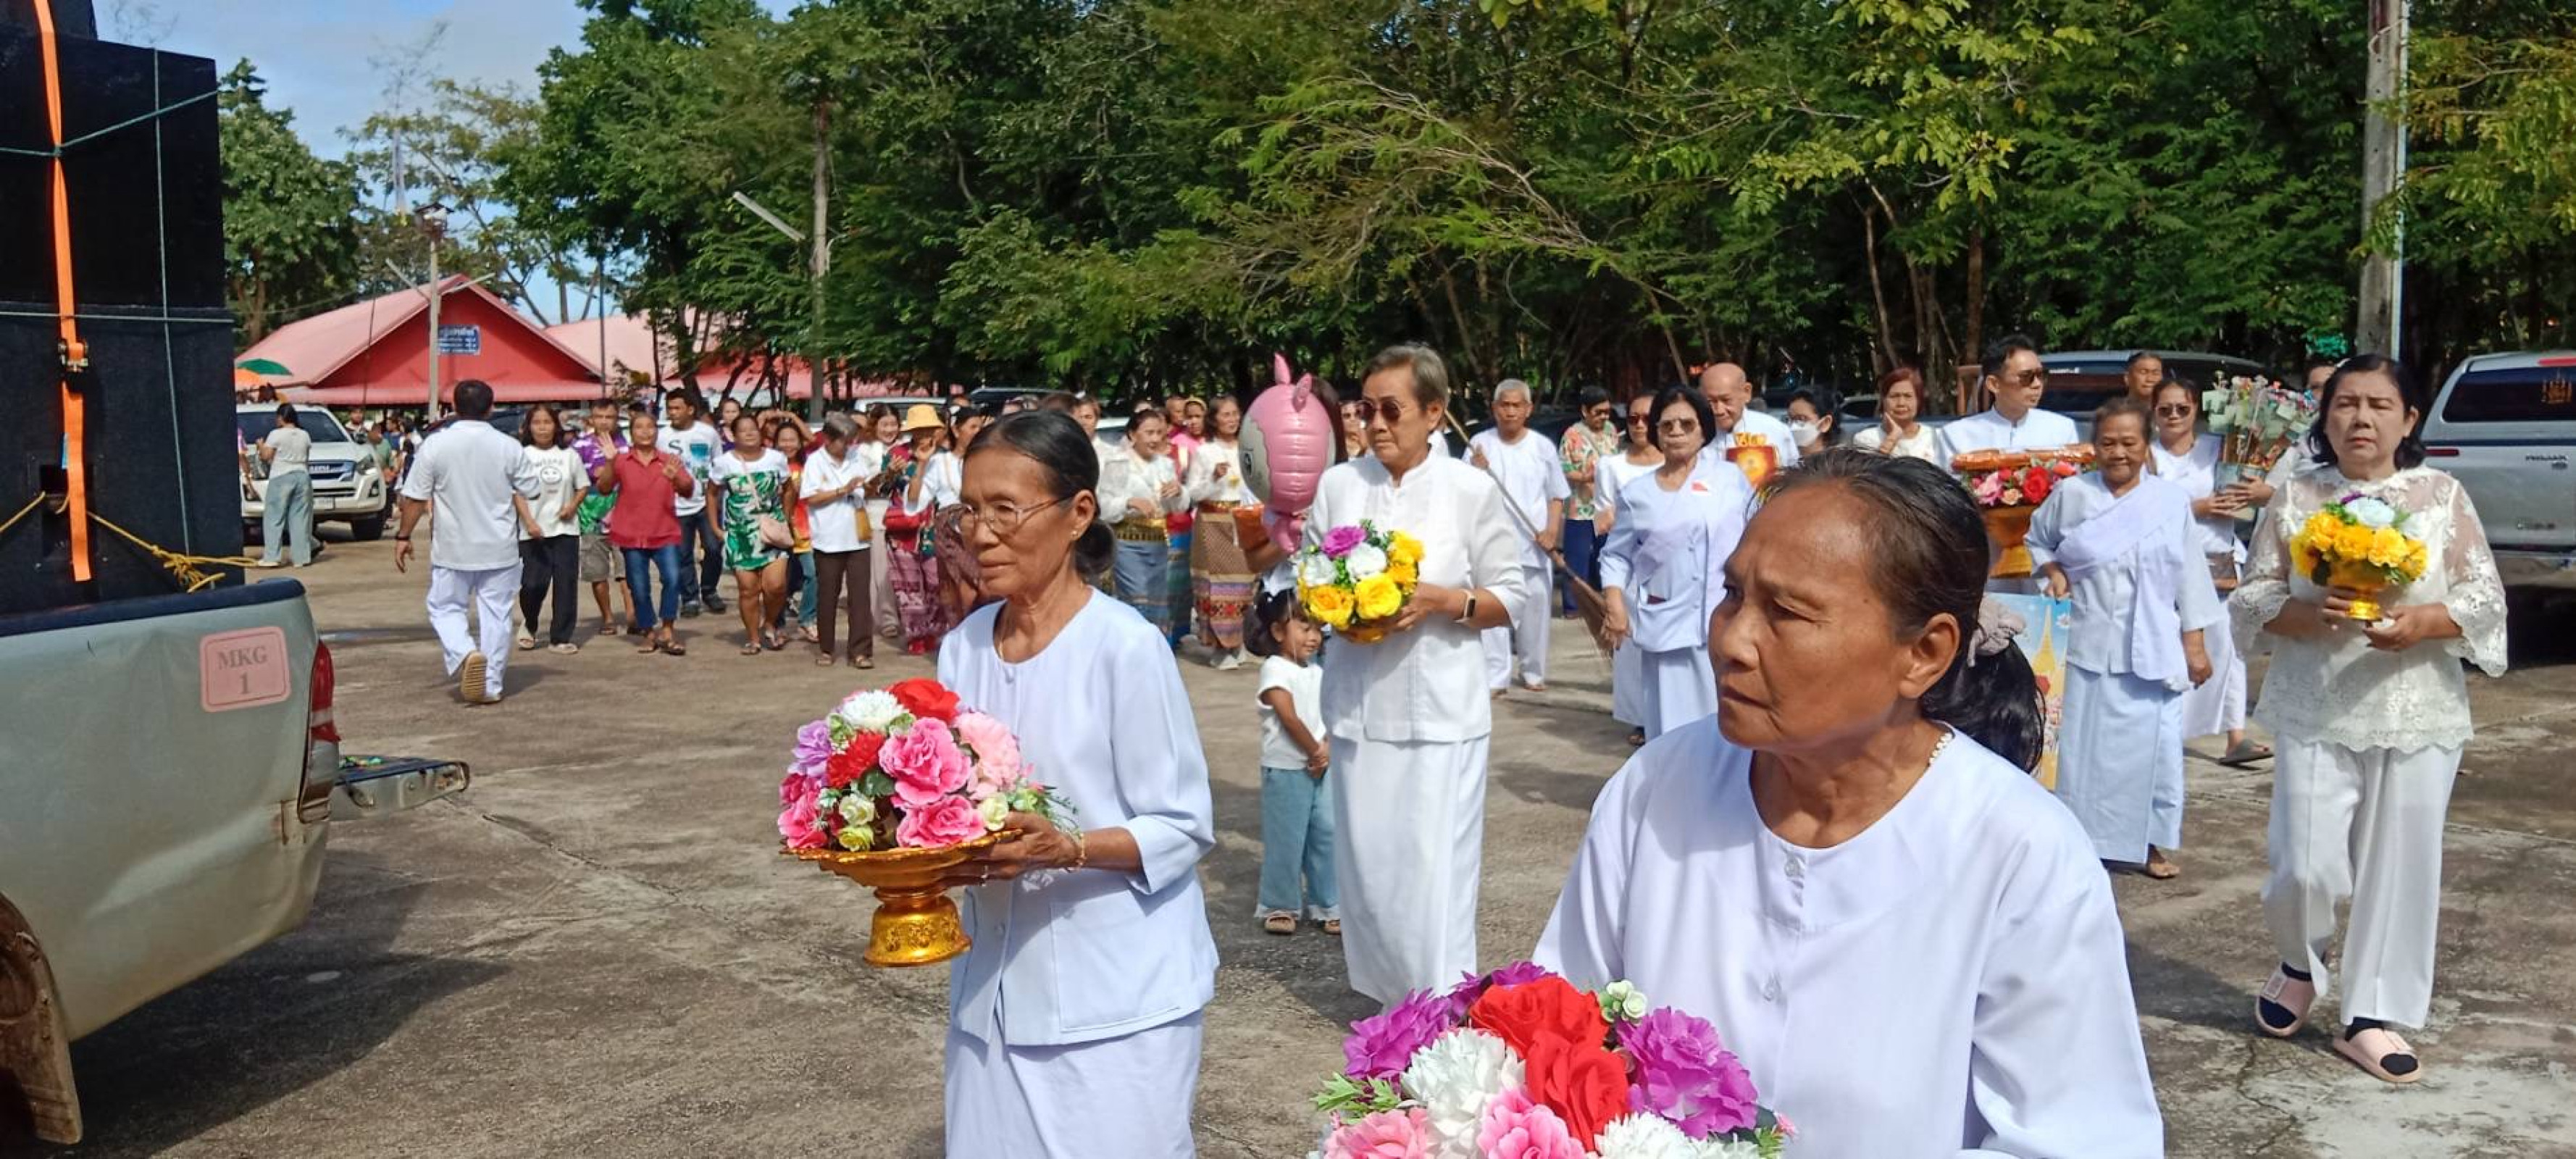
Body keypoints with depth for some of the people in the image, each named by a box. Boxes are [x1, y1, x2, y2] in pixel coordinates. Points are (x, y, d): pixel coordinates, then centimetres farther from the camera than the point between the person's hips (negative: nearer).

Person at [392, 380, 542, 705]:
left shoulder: (435, 445, -8)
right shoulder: (509, 447, -6)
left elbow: (414, 498, -6)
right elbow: (531, 491, 3)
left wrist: (403, 536, 6)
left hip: (453, 549, -1)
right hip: (500, 549, 1)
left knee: (445, 608, 13)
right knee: (495, 614, 9)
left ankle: (465, 654, -14)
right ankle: (491, 685, 11)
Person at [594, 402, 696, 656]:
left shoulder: (670, 461, 6)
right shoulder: (621, 461, 4)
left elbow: (688, 490, -5)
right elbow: (604, 489, -6)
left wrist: (676, 478, -26)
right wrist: (609, 462, -19)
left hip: (665, 532, 0)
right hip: (631, 533, 0)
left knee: (673, 577, -20)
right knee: (638, 588, 3)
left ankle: (667, 631, -8)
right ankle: (650, 634, 19)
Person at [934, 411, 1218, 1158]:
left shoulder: (1126, 646, -15)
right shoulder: (963, 648, 3)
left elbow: (1185, 827, -12)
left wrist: (1069, 849, -26)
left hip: (1119, 993, -5)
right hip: (997, 983, 6)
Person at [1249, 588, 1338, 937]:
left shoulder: (1317, 671, 9)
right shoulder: (1275, 670, -12)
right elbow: (1290, 718, -17)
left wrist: (1328, 750, -9)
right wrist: (1315, 751, -10)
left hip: (1321, 767, 6)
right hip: (1287, 769, -6)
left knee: (1327, 834, 7)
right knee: (1286, 840, 2)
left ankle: (1327, 904, 18)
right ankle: (1279, 905, 17)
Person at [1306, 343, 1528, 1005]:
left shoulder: (1471, 489, -3)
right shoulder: (1337, 484, 4)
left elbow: (1512, 596, 1)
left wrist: (1441, 601, -15)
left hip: (1441, 711, -3)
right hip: (1359, 707, 3)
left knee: (1436, 873, -3)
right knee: (1367, 867, 8)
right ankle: (1392, 1003, 24)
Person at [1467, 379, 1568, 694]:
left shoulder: (1543, 446, 4)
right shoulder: (1480, 443, 2)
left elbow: (1556, 496, 9)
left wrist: (1552, 531, -6)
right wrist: (1475, 471, -18)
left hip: (1534, 545, 1)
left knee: (1535, 609, 8)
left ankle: (1533, 672, 22)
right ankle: (1495, 677, -1)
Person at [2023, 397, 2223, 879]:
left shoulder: (2172, 499, 1)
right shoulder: (2071, 494, 0)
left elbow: (2189, 574, 4)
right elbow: (2038, 540, 16)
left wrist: (2195, 642, 2)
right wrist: (2053, 573, -4)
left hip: (2154, 648, 1)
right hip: (2091, 646, 0)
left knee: (2154, 744, 3)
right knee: (2086, 744, 2)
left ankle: (2150, 841, 19)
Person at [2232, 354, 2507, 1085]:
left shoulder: (2443, 496, 2)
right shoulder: (2296, 498, 2)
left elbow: (2485, 599, 1)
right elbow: (2252, 600, 1)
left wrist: (2421, 622, -18)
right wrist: (2311, 615, -19)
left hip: (2418, 717, 1)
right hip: (2315, 716, -1)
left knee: (2399, 869, 4)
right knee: (2304, 868, -5)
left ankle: (2370, 1017, 17)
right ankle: (2300, 967, 26)